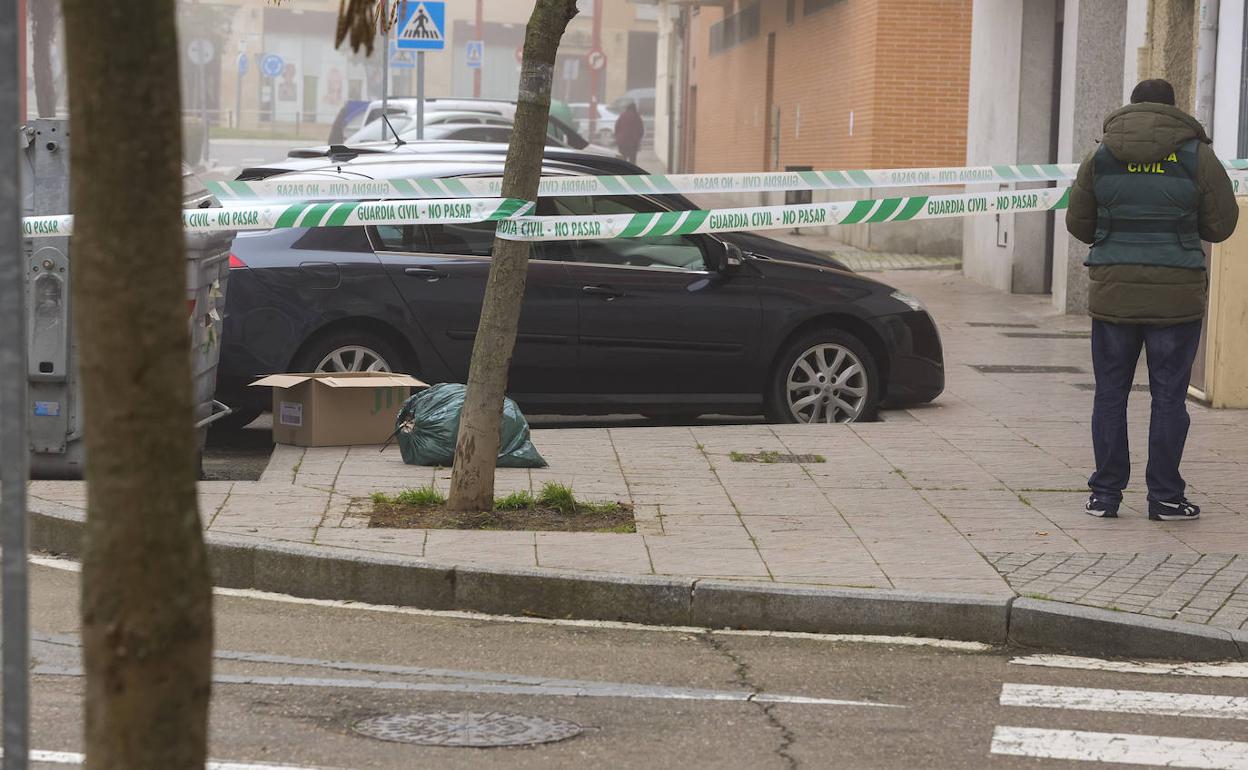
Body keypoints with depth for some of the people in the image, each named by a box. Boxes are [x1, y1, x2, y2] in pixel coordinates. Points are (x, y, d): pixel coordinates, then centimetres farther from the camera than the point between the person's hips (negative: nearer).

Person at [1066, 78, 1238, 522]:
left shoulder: (1101, 157, 4)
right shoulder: (1196, 156, -1)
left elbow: (1078, 224, 8)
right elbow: (1221, 224, 2)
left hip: (1113, 293, 2)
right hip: (1176, 297, -2)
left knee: (1110, 394, 9)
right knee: (1168, 397, 4)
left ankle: (1105, 494, 9)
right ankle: (1165, 497, 6)